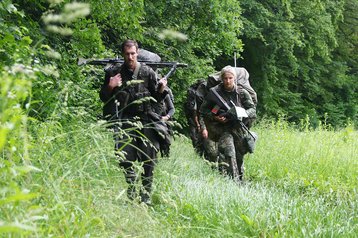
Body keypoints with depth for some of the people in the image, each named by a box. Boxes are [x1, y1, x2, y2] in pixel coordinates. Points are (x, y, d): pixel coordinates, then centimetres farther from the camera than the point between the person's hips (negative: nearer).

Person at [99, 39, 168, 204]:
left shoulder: (147, 72, 5)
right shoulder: (113, 72, 5)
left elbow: (156, 98, 11)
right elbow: (103, 97, 10)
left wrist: (162, 89, -9)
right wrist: (110, 87, -8)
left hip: (145, 121, 0)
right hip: (124, 121, 0)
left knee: (148, 160, 0)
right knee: (125, 159, -8)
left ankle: (145, 197, 9)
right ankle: (132, 195, 2)